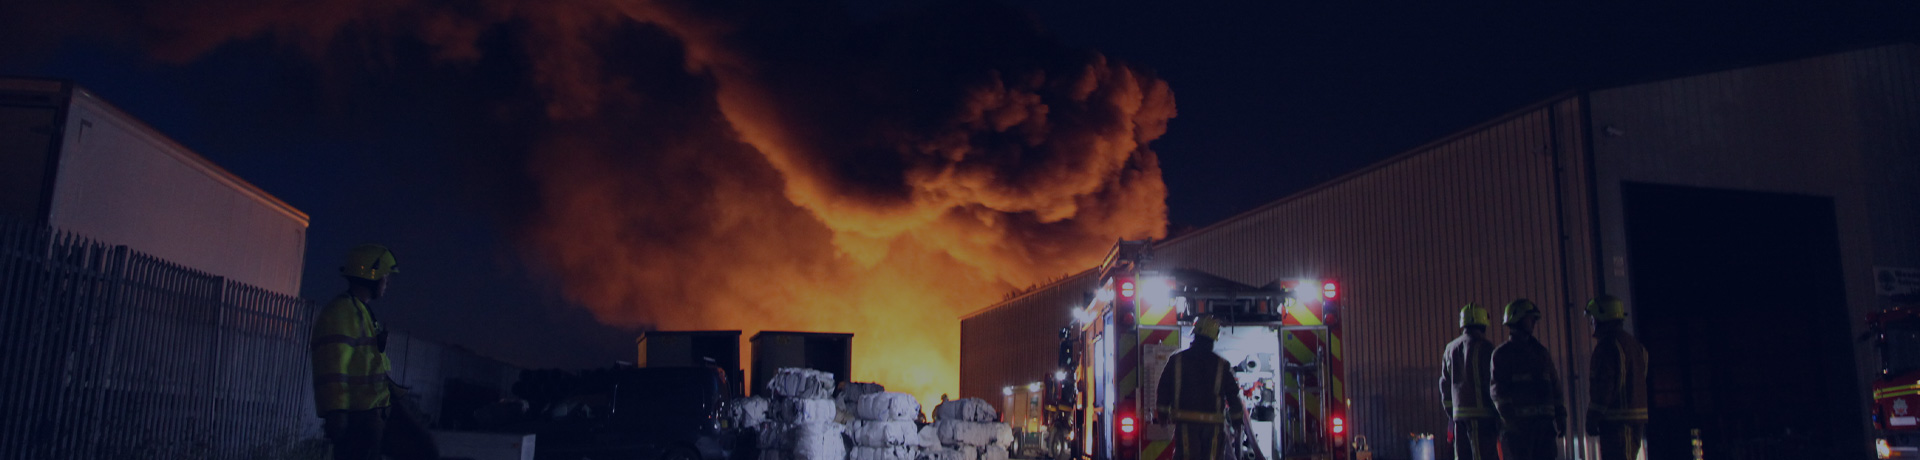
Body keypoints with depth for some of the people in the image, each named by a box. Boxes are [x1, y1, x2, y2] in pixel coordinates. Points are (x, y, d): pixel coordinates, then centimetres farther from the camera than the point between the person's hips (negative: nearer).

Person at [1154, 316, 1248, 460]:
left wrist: (1162, 415, 15)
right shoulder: (1222, 365, 2)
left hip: (1185, 422, -1)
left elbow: (1163, 390, 5)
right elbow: (1233, 395, 5)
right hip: (1213, 424, 1)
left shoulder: (1176, 360, 2)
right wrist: (1238, 420, 16)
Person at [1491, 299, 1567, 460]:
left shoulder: (1541, 352, 19)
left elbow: (1554, 385, 20)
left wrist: (1560, 416, 12)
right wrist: (1509, 420, -19)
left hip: (1544, 422, 6)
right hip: (1518, 423, -6)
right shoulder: (1503, 353, -1)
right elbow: (1498, 390, -10)